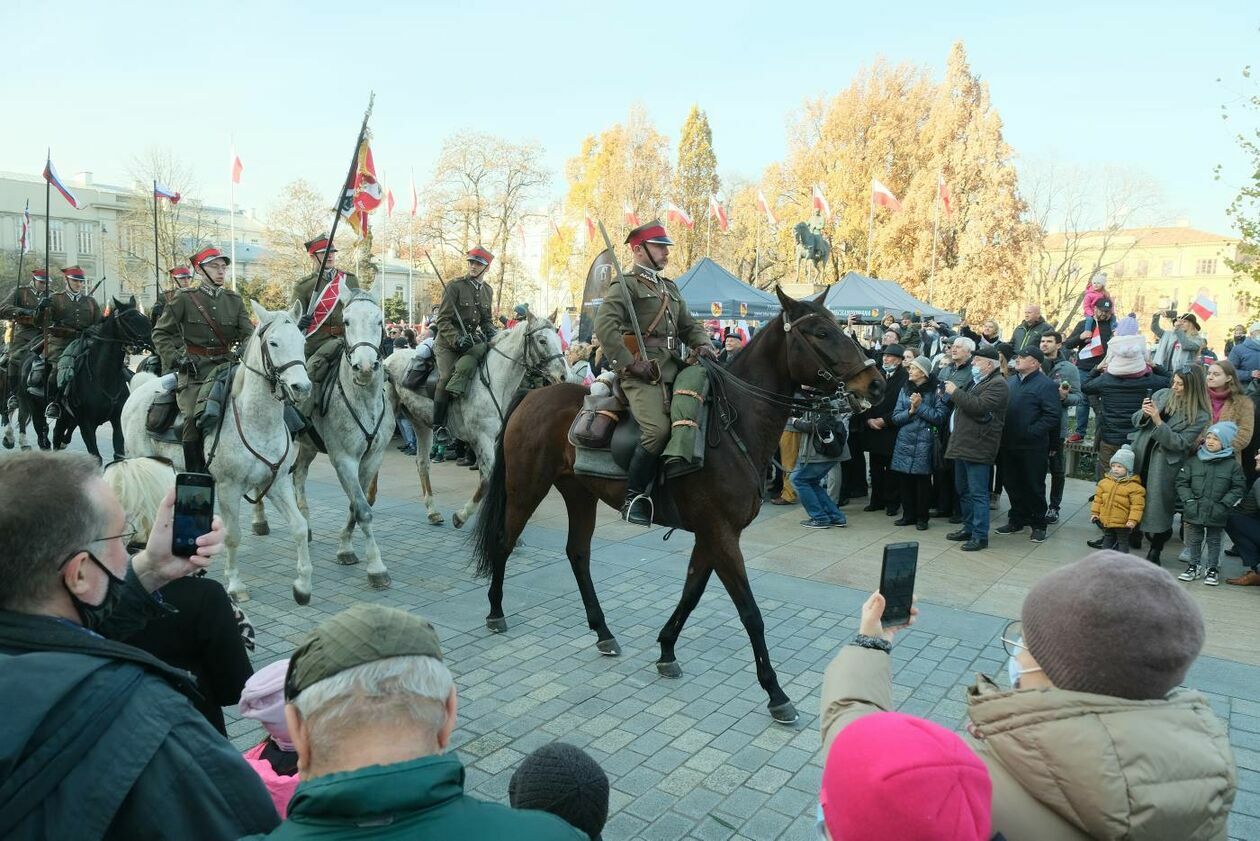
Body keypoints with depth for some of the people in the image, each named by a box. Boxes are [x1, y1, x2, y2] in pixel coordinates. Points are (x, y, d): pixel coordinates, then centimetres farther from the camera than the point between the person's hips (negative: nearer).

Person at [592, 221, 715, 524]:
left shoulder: (670, 288, 26)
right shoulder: (625, 284, 1)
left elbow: (688, 325, 27)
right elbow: (604, 326, -12)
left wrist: (702, 344, 3)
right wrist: (630, 365, -18)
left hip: (673, 369, 8)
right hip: (643, 373, -8)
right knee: (658, 429, -25)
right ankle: (633, 497, -12)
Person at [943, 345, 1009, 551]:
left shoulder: (998, 385, -10)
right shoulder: (975, 382, 20)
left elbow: (979, 406, -23)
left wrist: (955, 392, -14)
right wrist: (951, 394, 12)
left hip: (977, 447, -10)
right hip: (963, 445, 10)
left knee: (978, 493, -6)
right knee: (963, 491, 16)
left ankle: (980, 536, 0)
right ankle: (969, 528, 27)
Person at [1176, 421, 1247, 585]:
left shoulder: (1233, 465, -3)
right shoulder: (1192, 461, 0)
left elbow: (1238, 488, -1)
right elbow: (1182, 483, 2)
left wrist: (1224, 504, -11)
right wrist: (1189, 500, -9)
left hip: (1216, 513, -1)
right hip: (1194, 511, 1)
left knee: (1214, 541, 11)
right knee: (1194, 540, 13)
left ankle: (1212, 568, 23)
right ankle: (1194, 565, 27)